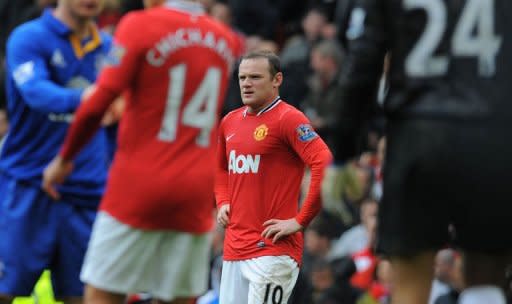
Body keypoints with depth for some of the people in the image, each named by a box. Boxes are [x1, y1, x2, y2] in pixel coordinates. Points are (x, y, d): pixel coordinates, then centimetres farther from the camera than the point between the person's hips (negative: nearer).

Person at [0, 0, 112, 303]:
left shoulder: (108, 47, 11)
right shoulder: (29, 39, -6)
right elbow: (36, 92, -26)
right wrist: (83, 98, -44)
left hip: (87, 196, 5)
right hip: (27, 188, -5)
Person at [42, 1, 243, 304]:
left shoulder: (140, 25, -9)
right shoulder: (227, 40, 6)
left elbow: (96, 106, -12)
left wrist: (64, 159, 0)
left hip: (139, 188, -4)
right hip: (196, 192, 4)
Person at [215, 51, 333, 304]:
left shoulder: (289, 119, -9)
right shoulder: (230, 121, 14)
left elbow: (325, 166, -20)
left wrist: (300, 221, -18)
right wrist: (222, 202, 15)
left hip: (273, 250, -8)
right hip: (233, 249, 8)